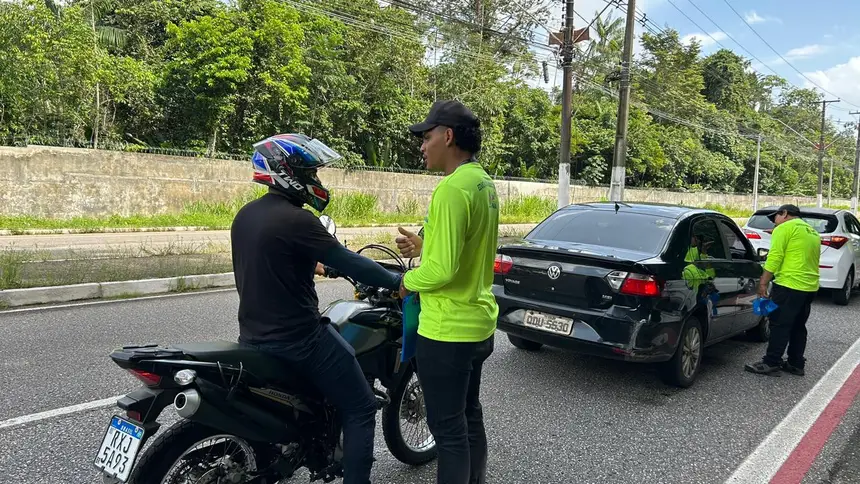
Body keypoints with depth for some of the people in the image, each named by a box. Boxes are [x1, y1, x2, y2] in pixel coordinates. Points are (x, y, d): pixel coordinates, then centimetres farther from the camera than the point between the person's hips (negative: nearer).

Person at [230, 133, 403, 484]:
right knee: (360, 408, 4)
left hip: (253, 335, 9)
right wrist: (397, 281, -5)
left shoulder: (244, 216, 6)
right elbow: (349, 263, -17)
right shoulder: (297, 221, -21)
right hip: (297, 339, -9)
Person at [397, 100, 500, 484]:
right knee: (469, 416, 22)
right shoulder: (483, 182, 9)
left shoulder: (453, 188, -22)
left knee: (448, 429, 4)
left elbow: (443, 269, -26)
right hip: (478, 323, 10)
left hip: (447, 331, -10)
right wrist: (425, 247, 11)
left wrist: (407, 281, -9)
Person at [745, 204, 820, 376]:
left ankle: (771, 363, -2)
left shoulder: (785, 228, -7)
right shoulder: (813, 232, 21)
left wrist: (763, 283, -13)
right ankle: (796, 364, 20)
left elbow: (774, 258, -15)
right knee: (798, 327, 15)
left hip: (789, 285, -9)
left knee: (780, 325, -4)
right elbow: (809, 259, 24)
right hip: (810, 287, 9)